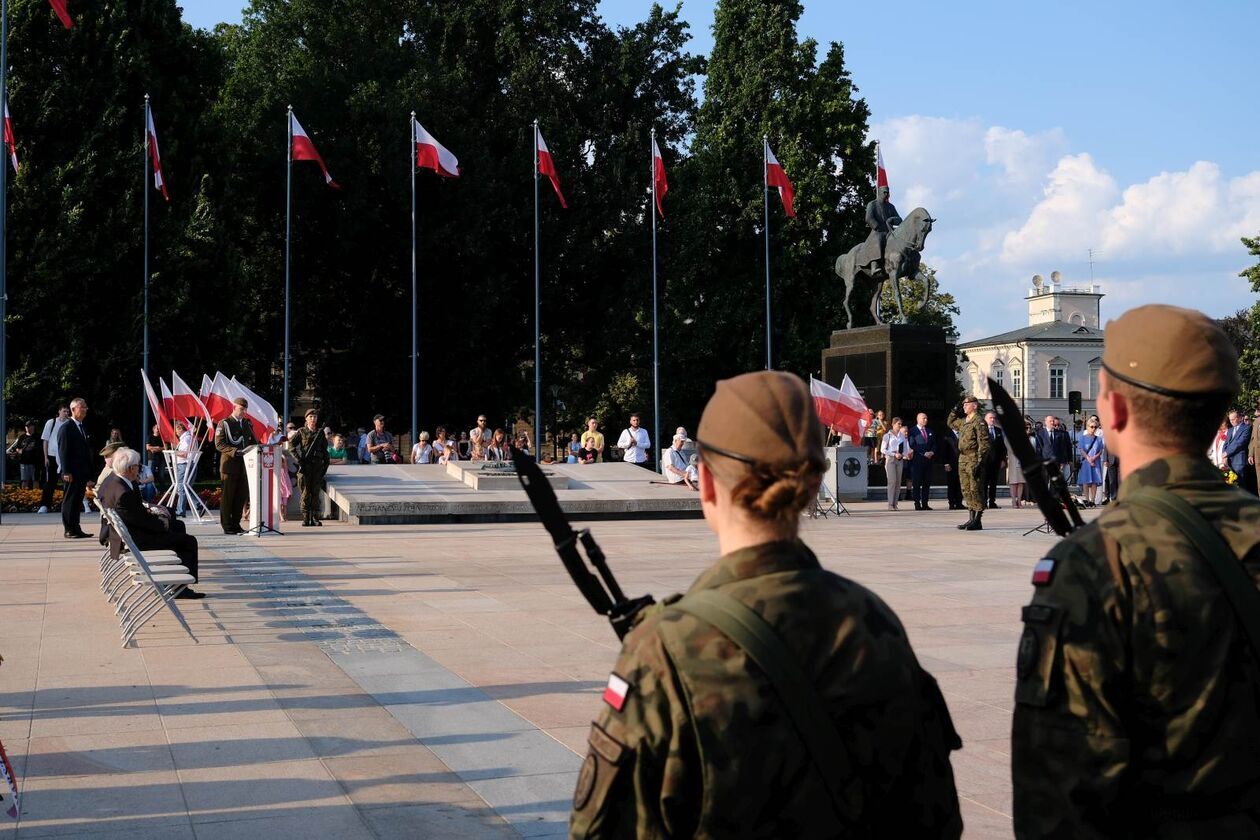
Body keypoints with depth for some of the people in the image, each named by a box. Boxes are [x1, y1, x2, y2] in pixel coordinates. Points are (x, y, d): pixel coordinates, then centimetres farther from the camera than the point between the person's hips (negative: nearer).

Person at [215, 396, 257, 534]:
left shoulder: (247, 424, 18)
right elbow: (219, 444, -10)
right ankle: (227, 526, 4)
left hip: (244, 465, 6)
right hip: (229, 465, -6)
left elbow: (253, 441, 23)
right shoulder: (224, 424, -1)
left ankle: (236, 524, 14)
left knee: (241, 497, 5)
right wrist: (235, 451, -22)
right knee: (227, 497, 0)